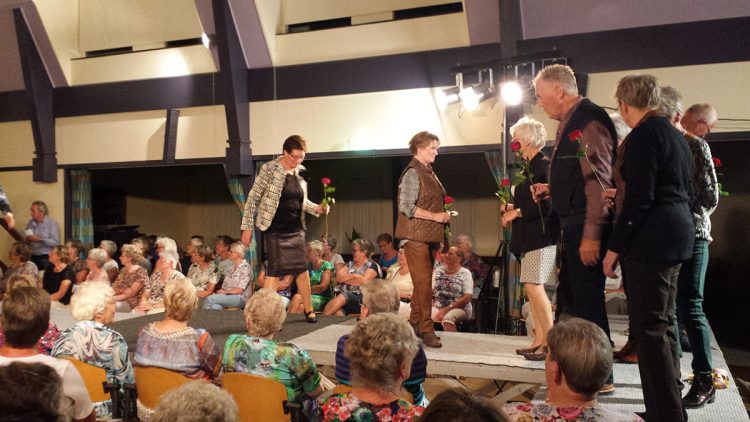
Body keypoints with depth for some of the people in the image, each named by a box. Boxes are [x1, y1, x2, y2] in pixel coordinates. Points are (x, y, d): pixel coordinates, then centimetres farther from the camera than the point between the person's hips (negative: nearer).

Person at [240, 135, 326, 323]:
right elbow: (253, 198, -8)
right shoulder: (269, 169, -10)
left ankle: (309, 310, 22)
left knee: (302, 268, 8)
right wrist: (247, 227, -9)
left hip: (296, 229, 5)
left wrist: (316, 208, 1)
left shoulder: (300, 172, 7)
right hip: (275, 229, -5)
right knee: (275, 270, -5)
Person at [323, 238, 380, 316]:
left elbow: (363, 281, -8)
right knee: (337, 314, -31)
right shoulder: (349, 264, 24)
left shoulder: (372, 266, 7)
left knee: (342, 297, -35)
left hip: (361, 299, -4)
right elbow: (338, 277, 9)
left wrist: (345, 278, 4)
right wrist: (354, 276, -3)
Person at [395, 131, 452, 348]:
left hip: (430, 236, 9)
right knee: (423, 283, -8)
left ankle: (414, 325, 21)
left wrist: (443, 215, 10)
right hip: (416, 236, -9)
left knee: (423, 283, 12)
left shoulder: (429, 172, 17)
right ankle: (427, 330, -3)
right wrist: (435, 216, -17)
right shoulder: (412, 173, -11)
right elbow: (406, 207, -18)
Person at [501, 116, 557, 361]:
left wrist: (517, 212, -14)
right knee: (532, 288, 9)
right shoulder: (528, 167, 16)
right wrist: (512, 208, 6)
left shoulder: (543, 166, -12)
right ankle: (539, 341, 15)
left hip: (541, 234, -10)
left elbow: (546, 203, -19)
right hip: (529, 236, 10)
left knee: (534, 286, -12)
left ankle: (550, 342, -5)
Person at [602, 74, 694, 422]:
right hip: (675, 236, 10)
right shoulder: (675, 134, 16)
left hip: (650, 241, -10)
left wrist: (615, 247, -15)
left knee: (649, 328, -5)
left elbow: (639, 197, -19)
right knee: (663, 324, 16)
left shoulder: (644, 135, -13)